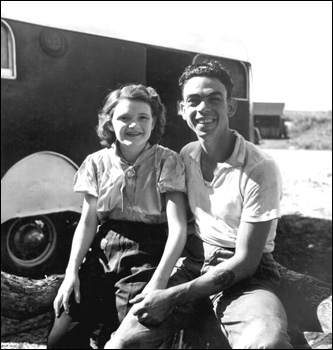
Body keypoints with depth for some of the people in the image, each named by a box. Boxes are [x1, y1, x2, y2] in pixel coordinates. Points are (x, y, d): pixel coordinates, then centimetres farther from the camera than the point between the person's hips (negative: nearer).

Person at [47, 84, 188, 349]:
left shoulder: (167, 162, -6)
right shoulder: (97, 163, 4)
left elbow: (178, 228, -13)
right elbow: (87, 222, 5)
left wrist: (158, 282, -22)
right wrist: (72, 272, -7)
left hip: (146, 257, -3)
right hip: (101, 256, 3)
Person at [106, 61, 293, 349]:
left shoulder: (260, 169, -14)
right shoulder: (186, 155, 5)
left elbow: (246, 261, -13)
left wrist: (174, 296, -18)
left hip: (245, 273, -3)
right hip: (192, 262, 4)